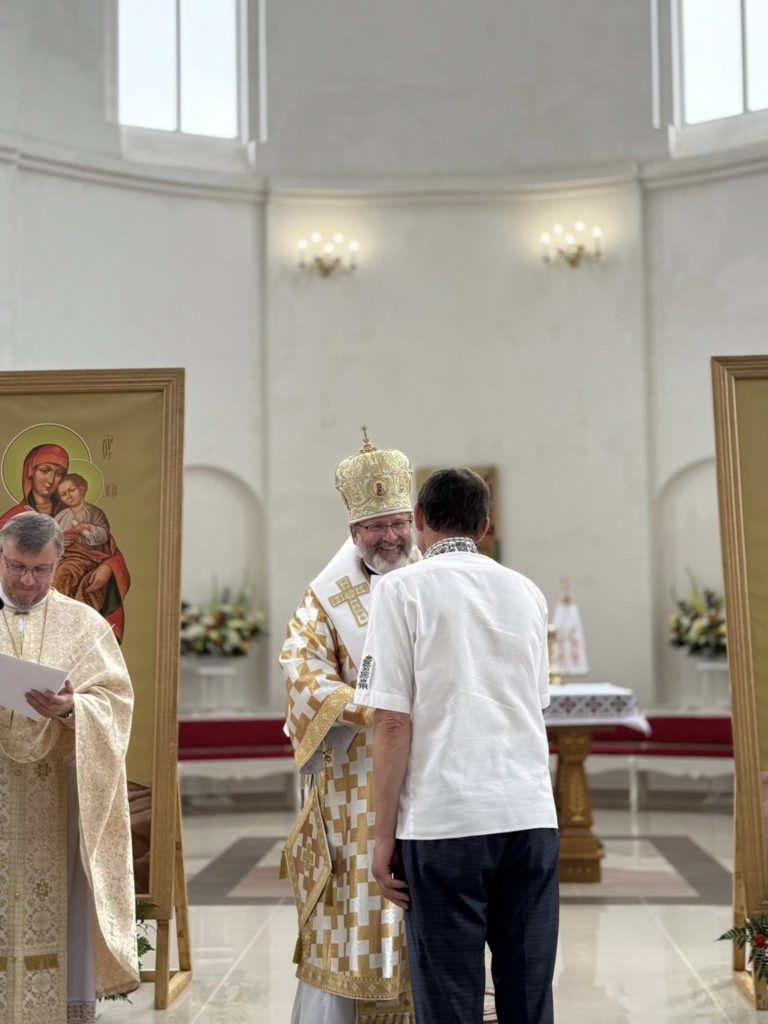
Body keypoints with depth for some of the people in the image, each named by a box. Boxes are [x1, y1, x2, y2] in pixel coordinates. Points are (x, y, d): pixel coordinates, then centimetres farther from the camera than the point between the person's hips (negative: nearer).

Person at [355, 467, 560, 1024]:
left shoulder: (404, 589, -1)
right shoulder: (527, 593, 13)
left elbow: (393, 723, -7)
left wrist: (384, 834, -2)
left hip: (443, 821, -4)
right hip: (532, 816, 4)